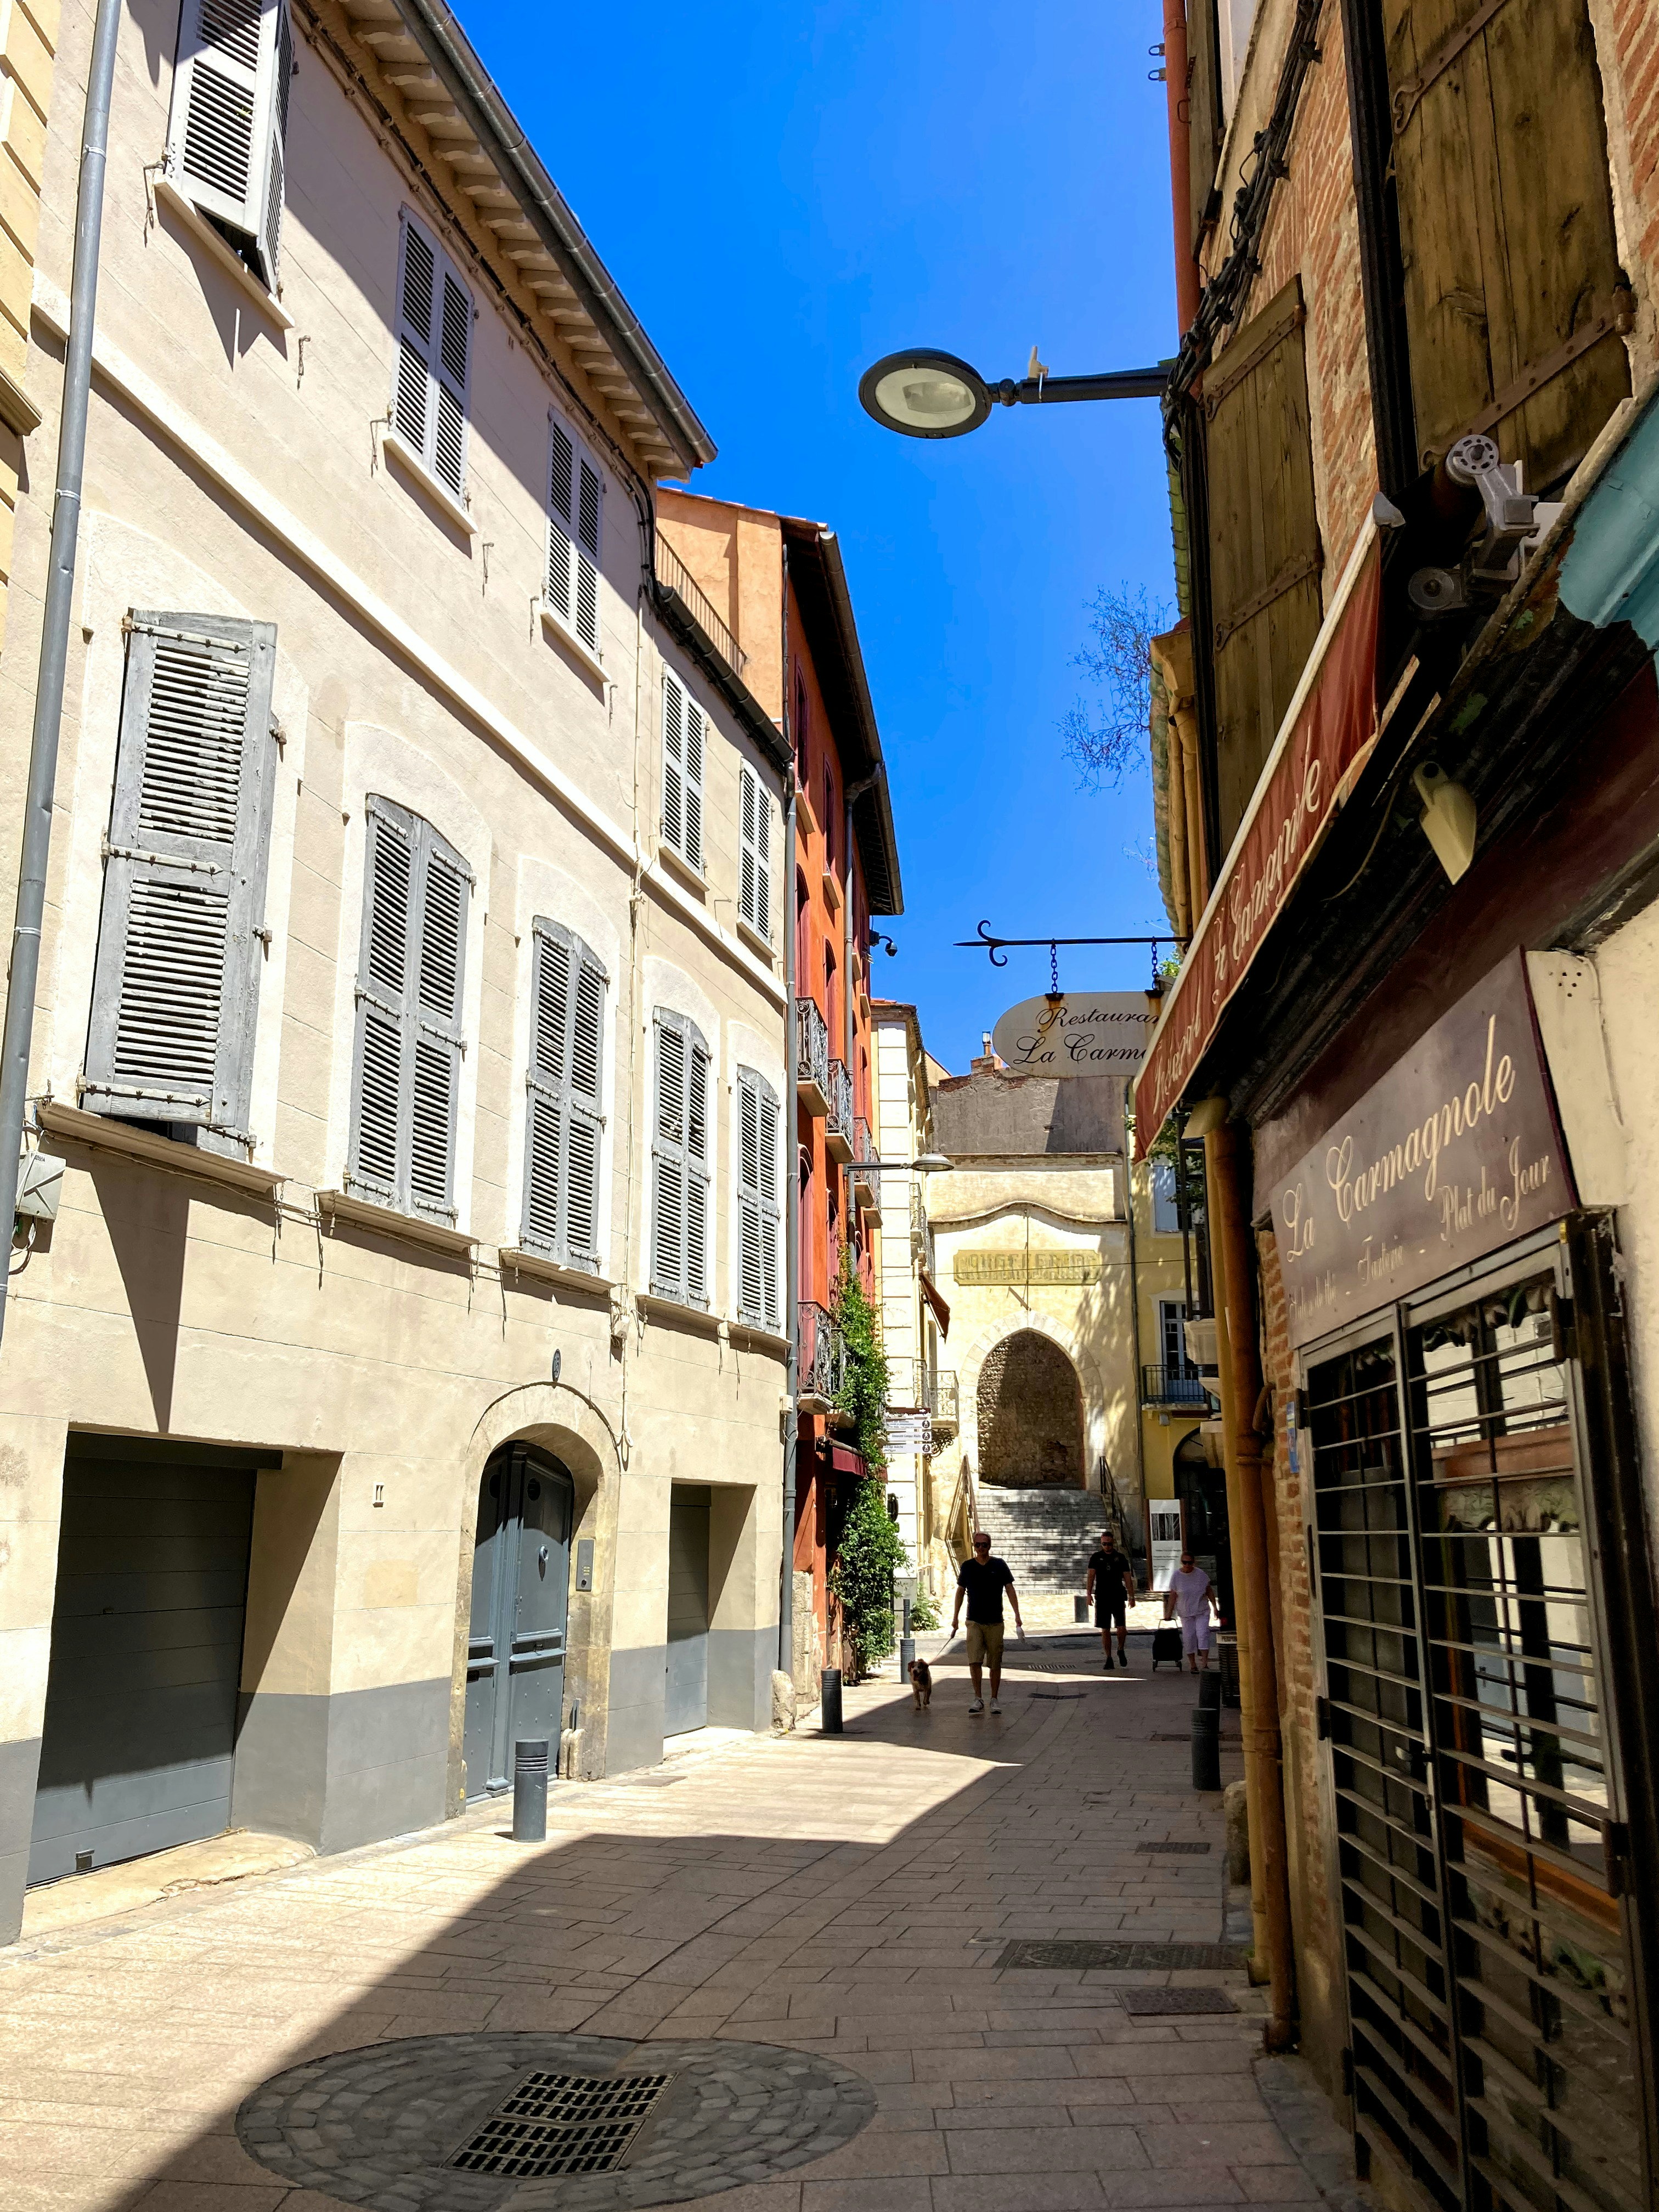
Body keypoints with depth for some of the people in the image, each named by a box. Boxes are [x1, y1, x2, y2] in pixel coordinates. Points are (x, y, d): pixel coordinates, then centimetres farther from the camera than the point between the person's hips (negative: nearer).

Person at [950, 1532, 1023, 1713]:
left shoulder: (1000, 1565, 0)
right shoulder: (967, 1567, 4)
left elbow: (1010, 1589, 1)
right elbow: (960, 1591, 13)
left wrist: (1017, 1615, -7)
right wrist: (955, 1617, 11)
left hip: (995, 1622, 0)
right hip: (974, 1621, 0)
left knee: (995, 1663, 3)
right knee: (974, 1661, -10)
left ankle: (994, 1700, 15)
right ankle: (978, 1699, 1)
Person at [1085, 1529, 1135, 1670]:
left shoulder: (1120, 1558, 7)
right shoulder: (1096, 1557, 6)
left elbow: (1128, 1578, 8)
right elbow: (1091, 1576, 0)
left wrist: (1131, 1597, 1)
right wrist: (1089, 1594, -12)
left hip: (1118, 1598, 0)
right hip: (1102, 1599, 0)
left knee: (1122, 1628, -9)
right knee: (1105, 1630, 2)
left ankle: (1121, 1650, 19)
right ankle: (1109, 1659, 11)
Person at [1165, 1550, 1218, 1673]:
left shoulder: (1200, 1574, -2)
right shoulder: (1176, 1576, -5)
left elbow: (1209, 1591, 7)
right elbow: (1173, 1596, -2)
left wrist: (1215, 1607, 6)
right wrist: (1169, 1613, -4)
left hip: (1202, 1611, 0)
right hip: (1186, 1613, 0)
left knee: (1203, 1634, -12)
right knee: (1189, 1637, -1)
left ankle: (1205, 1664, -12)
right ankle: (1193, 1665, 10)